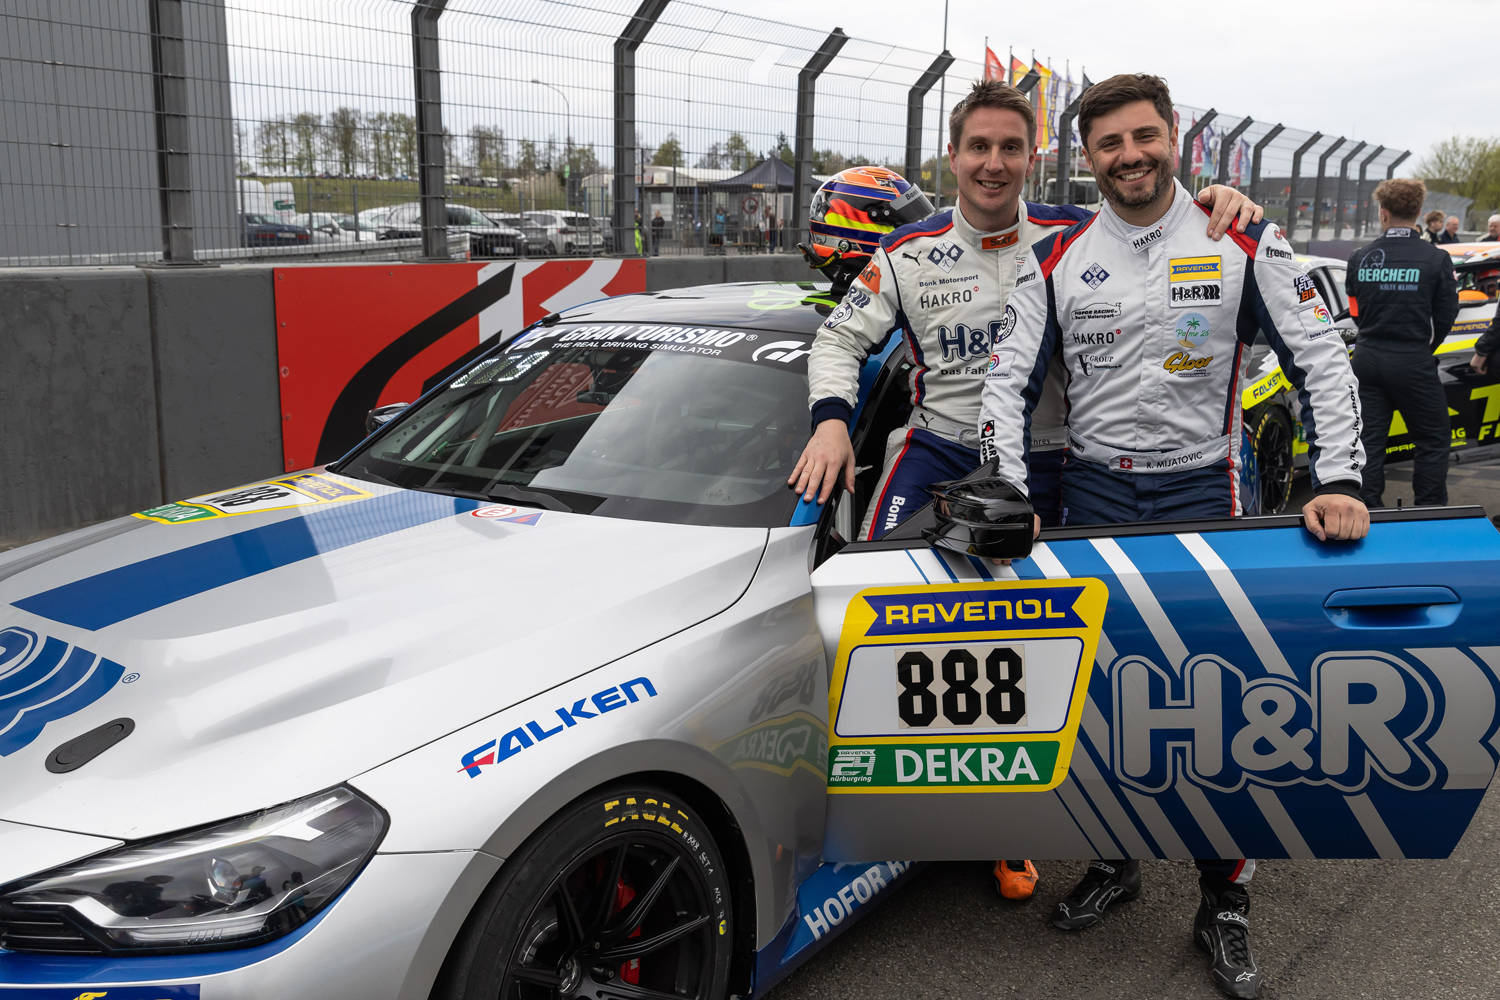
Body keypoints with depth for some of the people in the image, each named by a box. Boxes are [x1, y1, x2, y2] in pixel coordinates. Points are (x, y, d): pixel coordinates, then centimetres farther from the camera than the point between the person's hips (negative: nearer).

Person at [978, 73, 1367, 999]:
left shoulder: (1245, 244, 0)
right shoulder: (1056, 259, 4)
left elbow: (1322, 359, 0)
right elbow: (1011, 379, 2)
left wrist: (1339, 480, -13)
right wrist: (1010, 495, -10)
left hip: (1202, 488, -2)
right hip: (1092, 491, 2)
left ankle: (1226, 904, 15)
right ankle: (1115, 858, 29)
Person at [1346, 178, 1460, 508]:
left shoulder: (1359, 258, 1)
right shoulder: (1436, 259, -7)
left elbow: (1355, 312, 8)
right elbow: (1446, 316, -1)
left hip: (1367, 358, 3)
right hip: (1413, 363, -3)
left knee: (1368, 441, 9)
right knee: (1433, 441, 11)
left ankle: (1368, 511, 10)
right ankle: (1430, 514, 13)